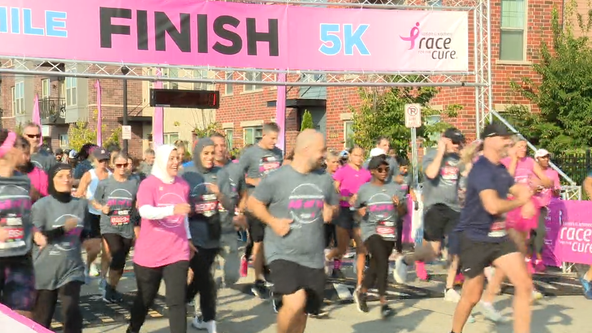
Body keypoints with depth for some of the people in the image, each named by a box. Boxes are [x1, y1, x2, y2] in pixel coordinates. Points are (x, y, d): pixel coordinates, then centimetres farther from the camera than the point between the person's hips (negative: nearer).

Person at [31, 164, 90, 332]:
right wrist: (63, 229, -19)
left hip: (72, 269, 2)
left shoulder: (81, 204, 4)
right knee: (42, 317, 9)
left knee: (72, 313, -11)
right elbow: (36, 237, -13)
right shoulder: (41, 205, -8)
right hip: (46, 270, -2)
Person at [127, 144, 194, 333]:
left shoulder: (183, 185, 4)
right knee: (145, 299, 15)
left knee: (177, 301, -7)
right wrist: (172, 209, -43)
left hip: (177, 253, 2)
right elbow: (145, 211, -29)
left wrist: (188, 238, 19)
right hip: (149, 254, -2)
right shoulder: (148, 184, -11)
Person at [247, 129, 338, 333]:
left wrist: (331, 211, -5)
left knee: (302, 312, 13)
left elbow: (335, 205, 19)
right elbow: (253, 203, 0)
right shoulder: (277, 178, -10)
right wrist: (272, 221, -15)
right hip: (282, 253, -5)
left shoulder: (325, 179, 5)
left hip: (313, 257, 5)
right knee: (295, 302, -25)